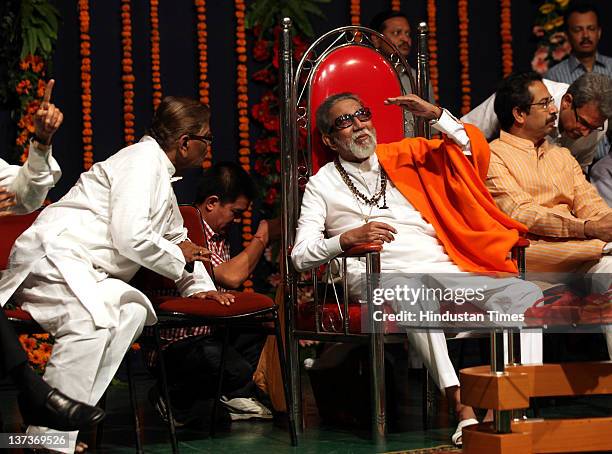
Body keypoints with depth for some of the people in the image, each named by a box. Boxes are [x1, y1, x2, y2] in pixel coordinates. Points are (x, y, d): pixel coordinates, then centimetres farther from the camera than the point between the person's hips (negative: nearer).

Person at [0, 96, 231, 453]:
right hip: (53, 254, -10)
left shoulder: (161, 172, 24)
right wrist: (178, 258, -1)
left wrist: (200, 286, 22)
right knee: (93, 320, -32)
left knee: (133, 309, -10)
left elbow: (176, 235, 36)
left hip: (83, 270, 10)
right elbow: (130, 238, -18)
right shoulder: (143, 160, -10)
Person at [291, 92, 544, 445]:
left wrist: (436, 115, 2)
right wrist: (348, 238, -12)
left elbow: (473, 150, 16)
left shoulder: (405, 156, 23)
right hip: (389, 279, -4)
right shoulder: (323, 184, 15)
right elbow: (301, 257, 5)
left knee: (525, 293, -20)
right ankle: (462, 406, -46)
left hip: (449, 270, 4)